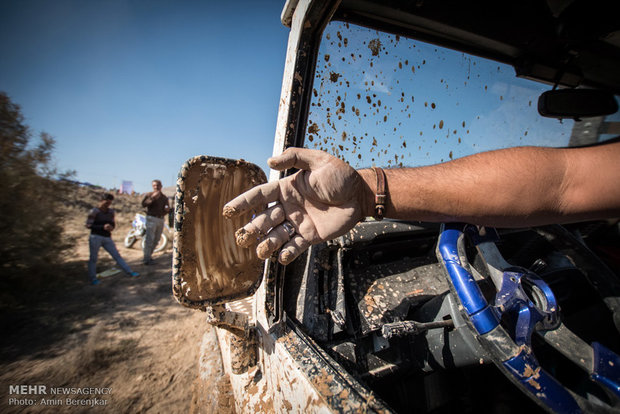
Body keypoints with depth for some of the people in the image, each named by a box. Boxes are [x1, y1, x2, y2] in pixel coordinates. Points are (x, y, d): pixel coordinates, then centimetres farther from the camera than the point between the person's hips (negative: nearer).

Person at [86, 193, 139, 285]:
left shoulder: (111, 211, 9)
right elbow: (88, 225, -7)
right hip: (95, 237, -4)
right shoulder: (94, 211, -5)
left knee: (117, 255, 2)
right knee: (93, 258, 5)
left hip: (107, 238, 4)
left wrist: (111, 227, -7)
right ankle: (93, 279, 17)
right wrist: (102, 227, -19)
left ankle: (130, 272, 0)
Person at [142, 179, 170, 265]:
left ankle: (148, 255, 23)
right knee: (149, 239, -9)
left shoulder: (164, 197, 12)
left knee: (156, 240, 10)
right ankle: (146, 259, -5)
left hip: (161, 219, 6)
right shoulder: (149, 195, -1)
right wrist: (152, 197, -26)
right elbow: (144, 204, -17)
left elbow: (167, 209, 16)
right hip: (151, 218, -5)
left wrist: (167, 209, -7)